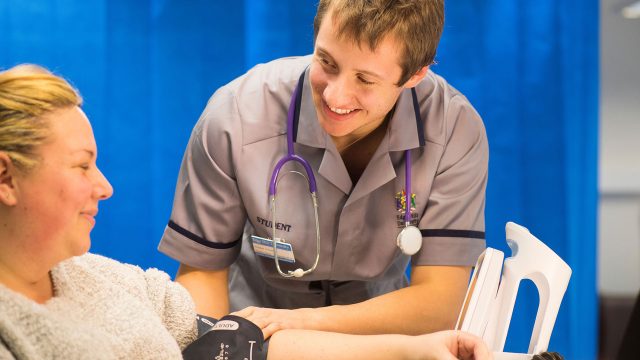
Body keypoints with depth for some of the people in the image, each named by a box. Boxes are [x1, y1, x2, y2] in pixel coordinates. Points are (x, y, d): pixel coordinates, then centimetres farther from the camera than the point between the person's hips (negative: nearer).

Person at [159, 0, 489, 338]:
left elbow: (439, 301, -20)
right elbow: (202, 271, -10)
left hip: (378, 335, 1)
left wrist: (306, 320, -34)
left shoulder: (457, 131, -21)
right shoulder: (234, 117, -22)